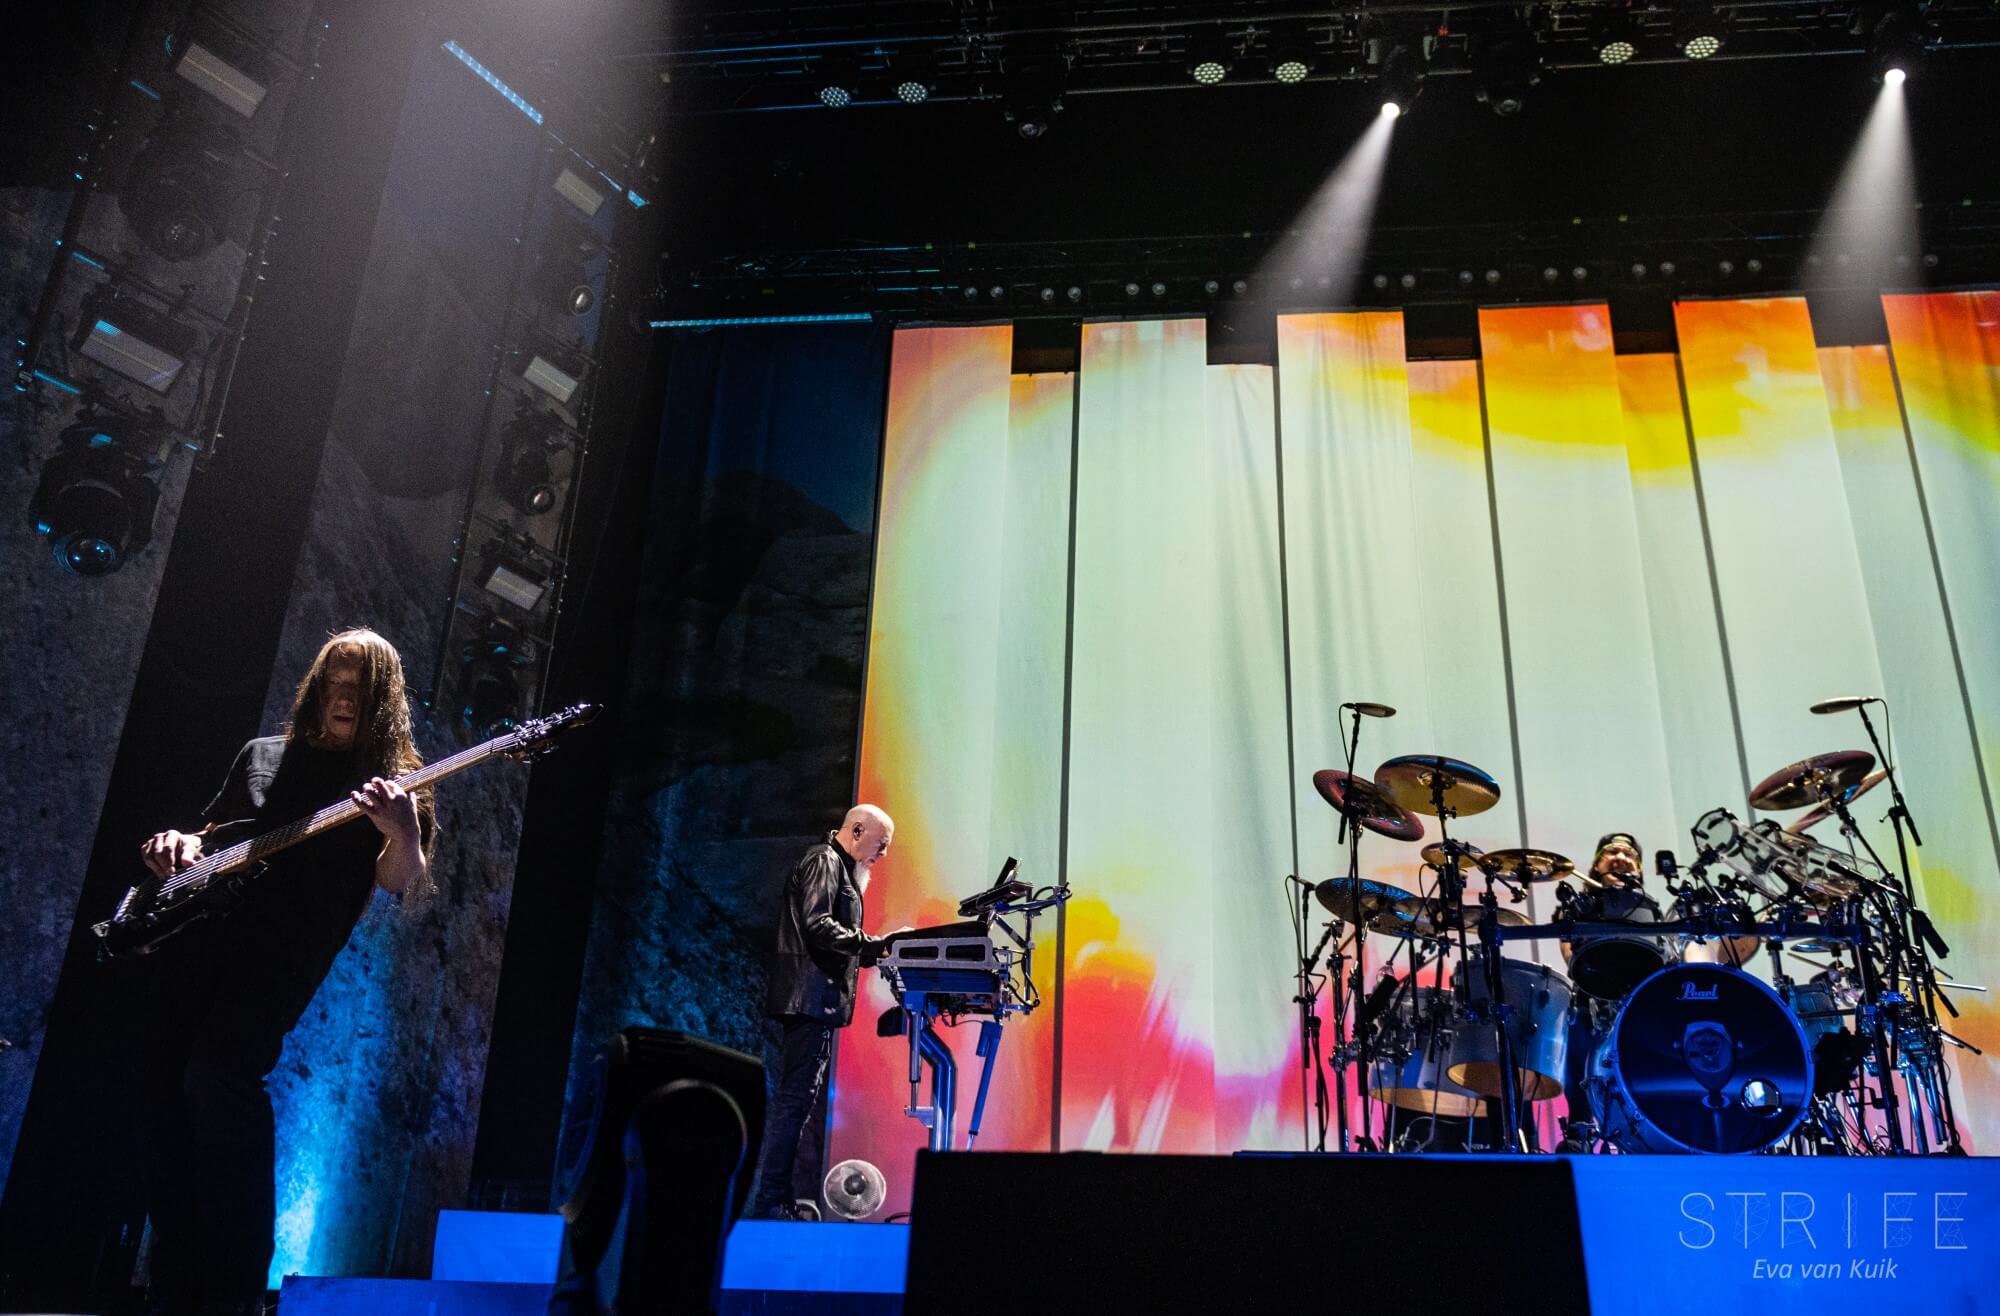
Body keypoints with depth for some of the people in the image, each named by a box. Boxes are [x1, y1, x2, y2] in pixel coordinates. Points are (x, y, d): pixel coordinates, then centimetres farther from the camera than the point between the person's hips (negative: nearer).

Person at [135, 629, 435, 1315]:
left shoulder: (392, 777, 10)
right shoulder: (262, 753, 23)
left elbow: (401, 883, 0)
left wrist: (404, 834, -23)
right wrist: (177, 842, 6)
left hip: (286, 947, -5)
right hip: (197, 930, 5)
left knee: (219, 1073, -25)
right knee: (164, 1083, -3)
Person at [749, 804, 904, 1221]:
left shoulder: (839, 868, 25)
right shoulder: (824, 862, -6)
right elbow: (817, 926, -20)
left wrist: (878, 951, 12)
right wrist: (878, 943, -20)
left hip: (812, 1002, 11)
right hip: (808, 998, -11)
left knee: (794, 1100, 9)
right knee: (794, 1098, -10)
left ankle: (785, 1200, 12)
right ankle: (771, 1202, -9)